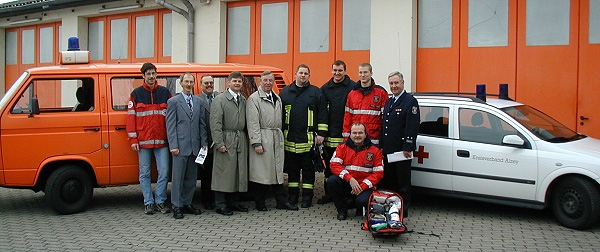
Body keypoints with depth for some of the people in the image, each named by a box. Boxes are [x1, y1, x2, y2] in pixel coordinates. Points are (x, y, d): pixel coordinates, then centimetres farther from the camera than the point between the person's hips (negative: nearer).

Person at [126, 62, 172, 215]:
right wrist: (133, 139, -5)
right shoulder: (136, 94, 5)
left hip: (161, 140, 1)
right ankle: (148, 202, 16)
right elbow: (131, 117, 2)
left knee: (164, 172, 1)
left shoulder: (165, 93, 7)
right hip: (143, 141, 0)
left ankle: (160, 201, 14)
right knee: (144, 173, 6)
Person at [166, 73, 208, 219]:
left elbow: (202, 124, 13)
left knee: (191, 177, 10)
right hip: (181, 146, -5)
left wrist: (204, 143, 4)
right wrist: (173, 145, -11)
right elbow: (170, 125, -4)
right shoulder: (173, 102, 0)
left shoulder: (199, 102, 13)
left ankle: (187, 204, 20)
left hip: (195, 146, 5)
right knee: (178, 177, -1)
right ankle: (176, 206, 7)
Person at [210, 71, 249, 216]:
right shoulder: (220, 100, -4)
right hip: (226, 140, -6)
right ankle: (221, 205, 5)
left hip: (241, 141, 6)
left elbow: (246, 121, 13)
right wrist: (219, 143, -16)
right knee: (224, 173, -3)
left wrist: (246, 138, 3)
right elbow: (215, 123, -10)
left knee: (239, 172, 10)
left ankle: (234, 202, 21)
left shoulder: (244, 100, 13)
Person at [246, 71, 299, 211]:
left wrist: (280, 136, 10)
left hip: (277, 139, 6)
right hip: (262, 138, -6)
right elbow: (253, 122, -11)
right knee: (260, 172, -2)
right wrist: (256, 142, -17)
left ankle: (282, 201, 13)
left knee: (277, 171, 8)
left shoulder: (277, 98, 19)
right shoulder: (253, 99, -3)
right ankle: (260, 203, 8)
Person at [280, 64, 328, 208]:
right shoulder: (285, 92, 11)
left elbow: (322, 115, 1)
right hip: (290, 139, 3)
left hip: (308, 139, -2)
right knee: (292, 168, 10)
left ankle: (307, 196, 12)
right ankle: (292, 196, 20)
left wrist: (321, 134, -5)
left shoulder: (316, 92, 4)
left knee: (308, 169, 4)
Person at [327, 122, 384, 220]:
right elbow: (334, 165, -10)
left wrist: (362, 186, -16)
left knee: (362, 201, -32)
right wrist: (350, 179, -23)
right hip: (346, 185, 2)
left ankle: (360, 209, 10)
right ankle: (342, 209, -4)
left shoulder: (375, 151, 0)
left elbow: (378, 173, -4)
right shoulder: (342, 147, 3)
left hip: (364, 186, -2)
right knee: (331, 180, -26)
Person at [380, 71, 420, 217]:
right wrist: (382, 145, 14)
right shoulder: (389, 102, 17)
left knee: (403, 182, 2)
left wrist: (407, 148, -19)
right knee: (388, 181, 13)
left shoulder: (410, 101, -8)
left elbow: (412, 127, -15)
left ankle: (403, 211, 11)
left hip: (401, 150, -7)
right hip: (387, 149, 8)